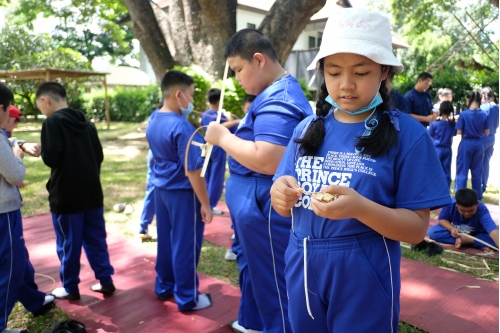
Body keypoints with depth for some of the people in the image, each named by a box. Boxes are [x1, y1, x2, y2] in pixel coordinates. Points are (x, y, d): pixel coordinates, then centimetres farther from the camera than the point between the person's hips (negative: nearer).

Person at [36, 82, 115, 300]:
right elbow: (99, 155, 12)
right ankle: (106, 281, 20)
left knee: (68, 243, 7)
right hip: (92, 192, 6)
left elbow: (51, 159, -20)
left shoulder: (52, 122, -12)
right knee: (96, 239, 14)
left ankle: (70, 288, 19)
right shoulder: (85, 122, 9)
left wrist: (42, 151, 1)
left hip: (66, 195, -6)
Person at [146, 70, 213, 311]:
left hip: (160, 188, 8)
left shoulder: (153, 122, 6)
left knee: (165, 240, 19)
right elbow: (193, 171, -22)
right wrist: (205, 203, -17)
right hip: (182, 192, -8)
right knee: (185, 245, 4)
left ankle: (164, 287, 33)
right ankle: (187, 298, 17)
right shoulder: (182, 127, -22)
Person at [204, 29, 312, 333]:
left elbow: (267, 161, -32)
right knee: (254, 271, 27)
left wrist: (223, 138, -20)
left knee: (272, 285, 6)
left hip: (265, 211, -11)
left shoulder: (278, 100, -22)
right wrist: (235, 131, 8)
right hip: (256, 207, 11)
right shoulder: (277, 93, 13)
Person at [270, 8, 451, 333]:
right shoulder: (308, 129, 1)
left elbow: (417, 228, -11)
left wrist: (360, 208, -28)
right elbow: (287, 209, 6)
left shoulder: (407, 134, -10)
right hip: (301, 270, 4)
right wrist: (281, 194, -17)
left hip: (364, 278, -4)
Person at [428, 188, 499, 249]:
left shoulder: (482, 210, -34)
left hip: (476, 235, -2)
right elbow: (442, 219, -12)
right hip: (455, 231, 2)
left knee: (494, 239, -31)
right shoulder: (450, 204, -28)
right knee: (431, 232, -26)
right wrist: (451, 229, -33)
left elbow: (493, 230, -49)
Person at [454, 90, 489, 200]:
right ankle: (478, 196, 21)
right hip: (478, 144, 4)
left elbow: (459, 132, -10)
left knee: (462, 171, 4)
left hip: (466, 144, -4)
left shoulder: (463, 114, -13)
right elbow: (486, 132, 3)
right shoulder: (484, 115, -2)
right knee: (477, 171, 14)